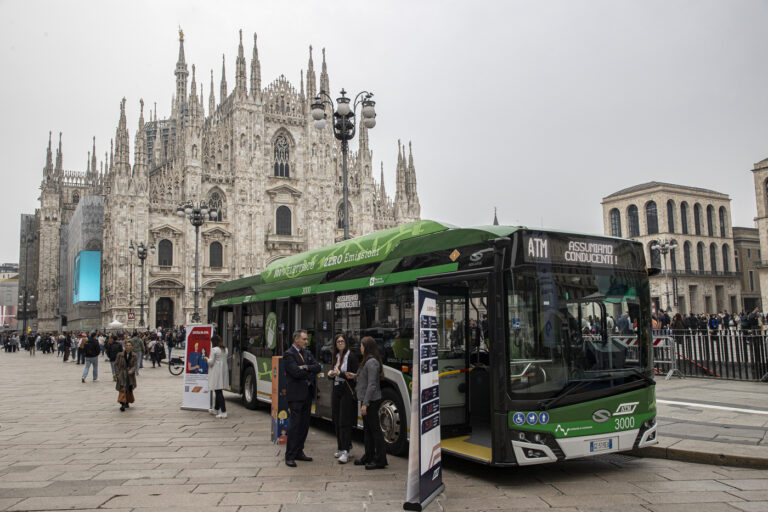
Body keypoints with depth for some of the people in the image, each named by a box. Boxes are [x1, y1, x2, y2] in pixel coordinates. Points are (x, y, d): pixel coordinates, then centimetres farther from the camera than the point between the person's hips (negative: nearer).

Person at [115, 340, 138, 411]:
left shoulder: (134, 356, 0)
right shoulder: (120, 355, 0)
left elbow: (135, 365, -6)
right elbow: (116, 364, 4)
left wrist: (131, 370, -25)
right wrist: (117, 373, -5)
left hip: (130, 375, 1)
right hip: (122, 375, -1)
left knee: (129, 390, 11)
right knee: (122, 389, -13)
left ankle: (127, 402, 32)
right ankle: (123, 404, -18)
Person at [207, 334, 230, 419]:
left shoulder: (214, 349, -12)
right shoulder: (225, 349, 10)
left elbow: (211, 362, -13)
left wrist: (207, 359, 9)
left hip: (217, 372, -8)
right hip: (224, 370, 8)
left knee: (218, 391, -8)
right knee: (219, 391, 19)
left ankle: (223, 412, -14)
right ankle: (216, 409, 32)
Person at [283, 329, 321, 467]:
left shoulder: (307, 353, 15)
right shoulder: (288, 354, -9)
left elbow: (317, 367, 3)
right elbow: (296, 373, -19)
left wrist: (306, 367, -13)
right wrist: (311, 372, -4)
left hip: (307, 394, 7)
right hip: (296, 395, -7)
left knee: (304, 425, 11)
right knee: (294, 424, -6)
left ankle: (299, 452, 21)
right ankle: (289, 456, 1)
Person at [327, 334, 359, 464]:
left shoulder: (351, 357, -8)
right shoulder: (336, 357, 13)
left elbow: (354, 376, -13)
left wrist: (340, 373, -17)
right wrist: (331, 374, -2)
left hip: (347, 392, -7)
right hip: (336, 391, 7)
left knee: (344, 422, -10)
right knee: (337, 422, 10)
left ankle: (346, 451, -10)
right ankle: (341, 448, 20)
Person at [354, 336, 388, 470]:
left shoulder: (372, 362, -18)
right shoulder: (368, 361, 14)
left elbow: (372, 385, -22)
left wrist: (365, 403, -22)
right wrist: (354, 377, 11)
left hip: (371, 401, -10)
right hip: (367, 400, 10)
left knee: (375, 429, -5)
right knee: (367, 430, 17)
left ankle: (380, 460, 1)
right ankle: (369, 456, 27)